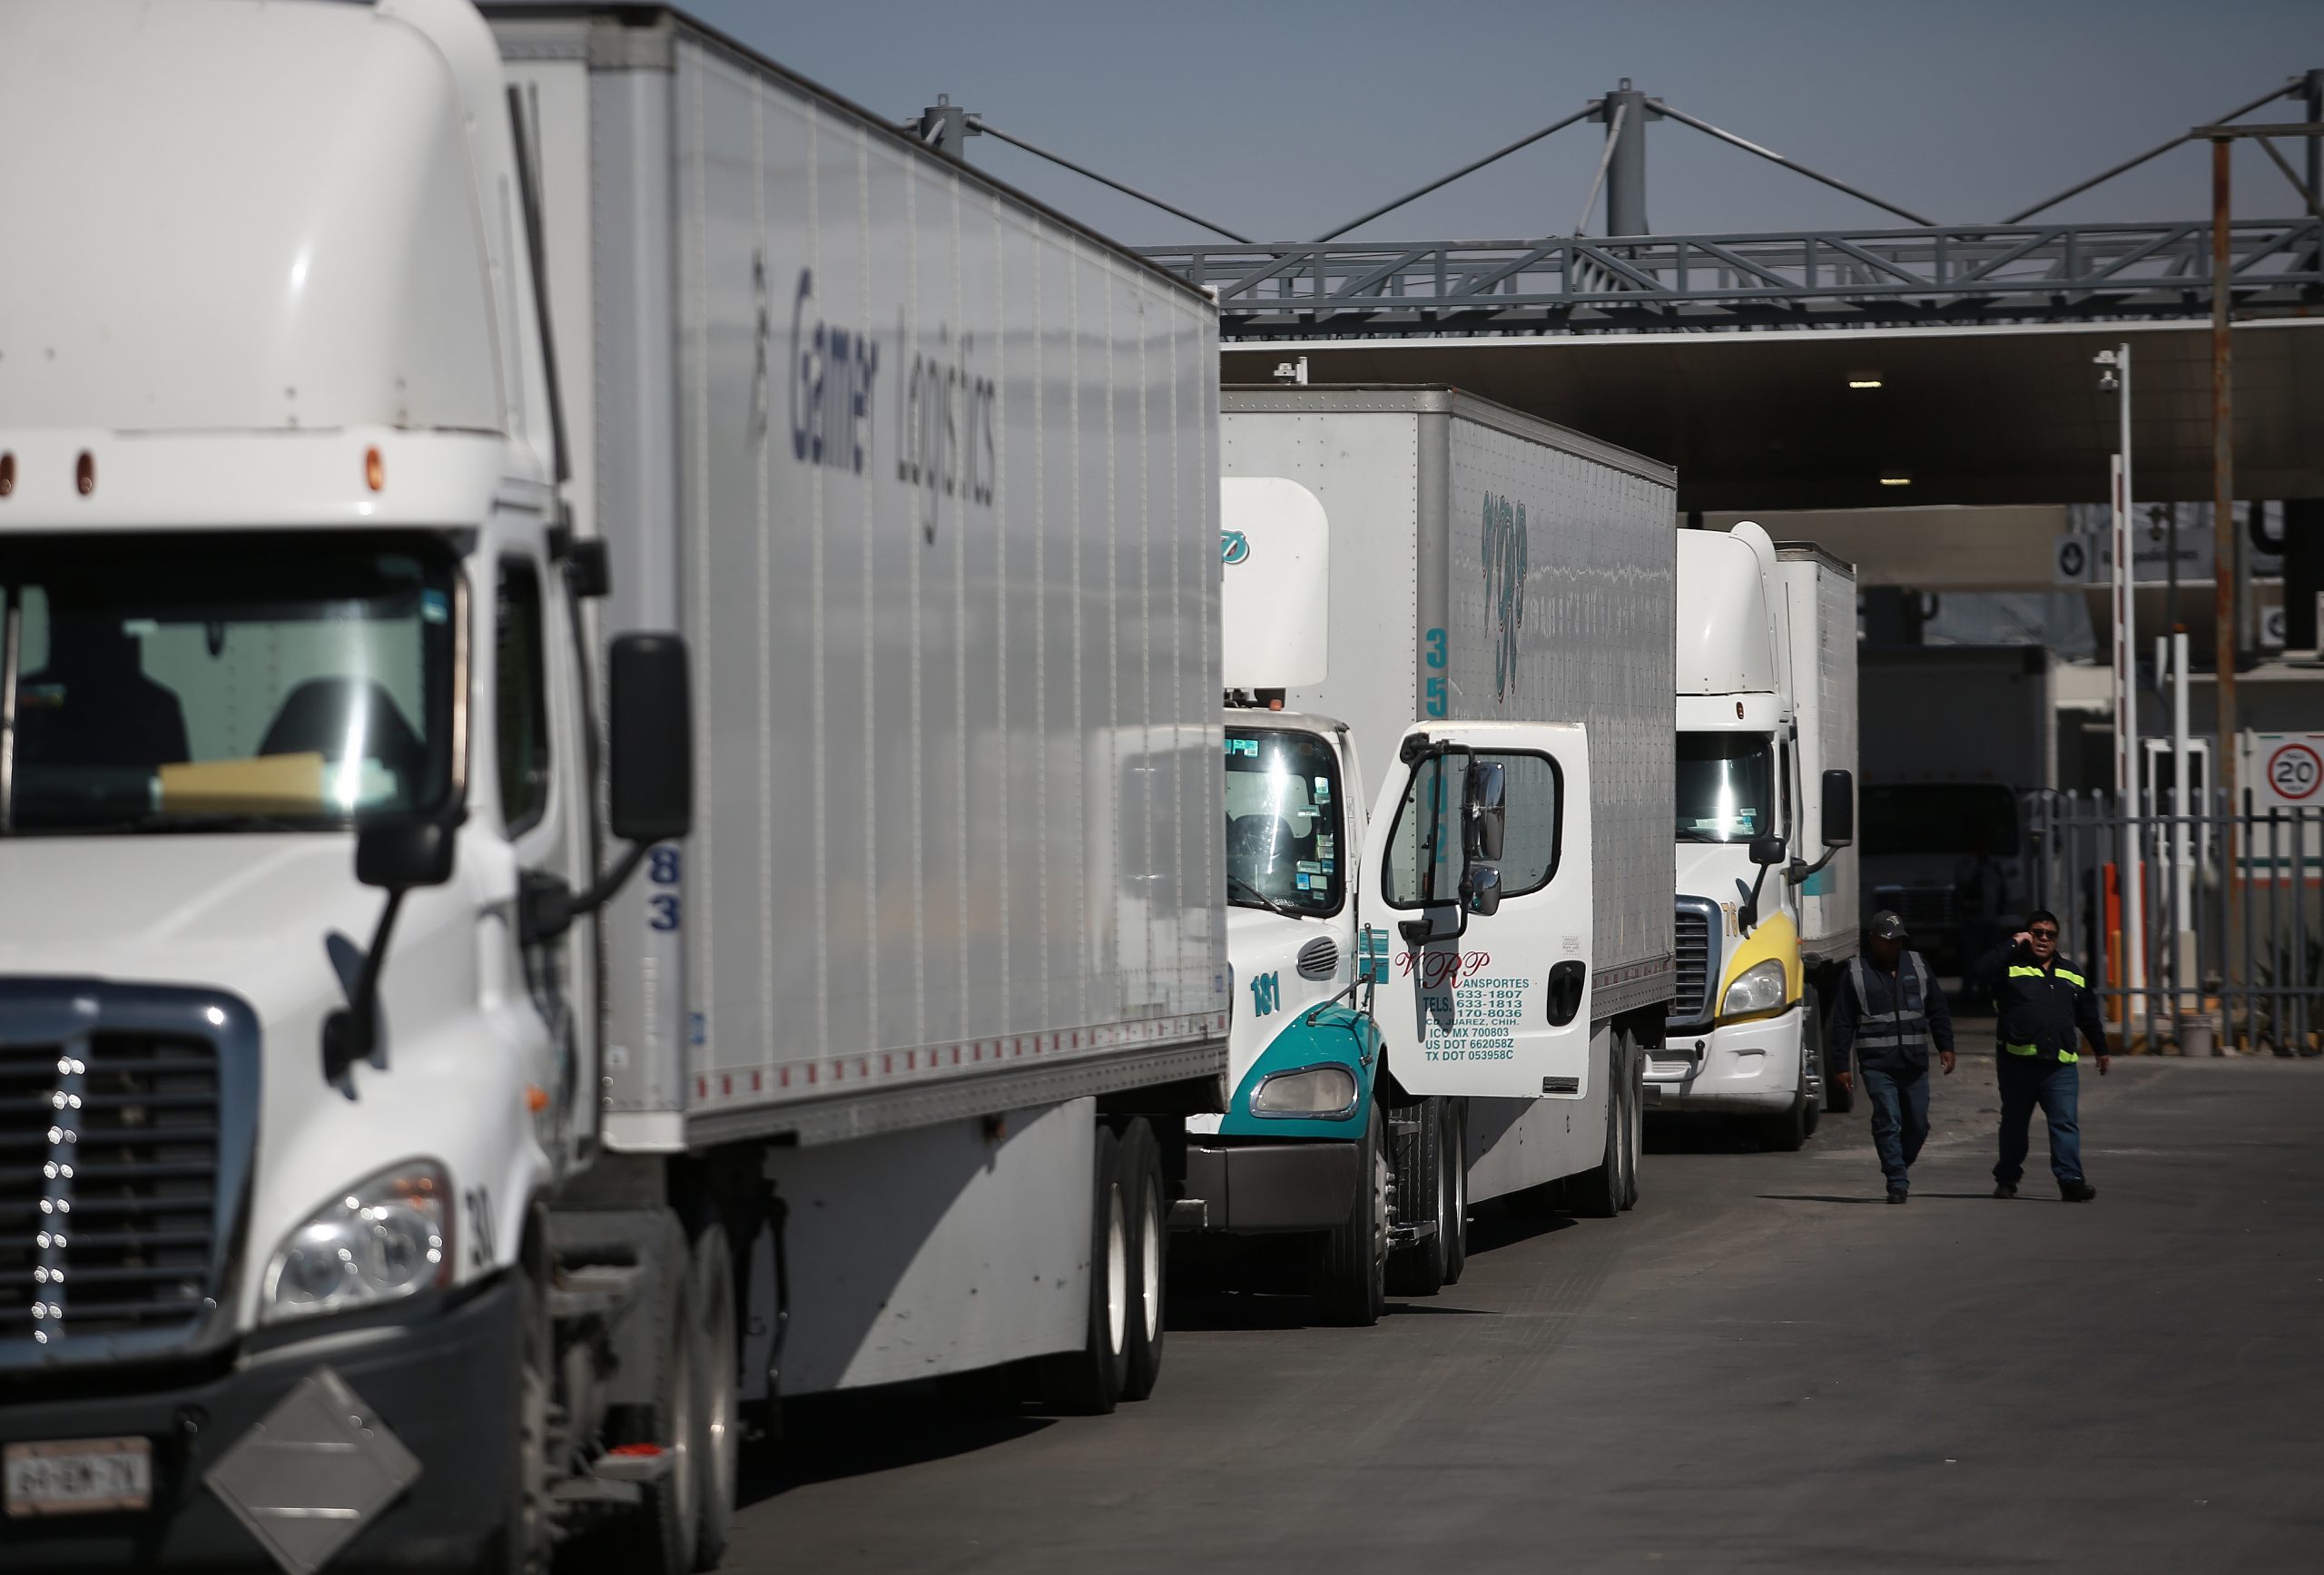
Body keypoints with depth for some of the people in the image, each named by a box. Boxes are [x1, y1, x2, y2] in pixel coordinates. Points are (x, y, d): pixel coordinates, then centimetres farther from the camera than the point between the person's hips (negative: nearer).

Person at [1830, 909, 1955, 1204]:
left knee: (1917, 1124, 6)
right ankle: (1898, 1183, -7)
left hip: (1914, 1063, 3)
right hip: (1877, 1065, -3)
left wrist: (1945, 1047, 7)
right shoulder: (1857, 973, 1)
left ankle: (1901, 1166, 31)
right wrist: (1841, 1065, -2)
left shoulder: (1917, 965, 10)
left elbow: (1937, 1011, 15)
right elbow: (1843, 1023, 2)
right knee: (1888, 1122, -11)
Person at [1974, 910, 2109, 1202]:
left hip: (2060, 1065, 2)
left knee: (2066, 1123, -10)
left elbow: (2089, 1016, 27)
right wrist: (2012, 945, -12)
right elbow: (1982, 972, -18)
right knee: (2015, 1123, 9)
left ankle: (2070, 1179, -17)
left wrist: (2101, 1049, 29)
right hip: (2018, 1062, -2)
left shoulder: (2072, 975, 19)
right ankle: (2007, 1179, 21)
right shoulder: (2010, 967, 4)